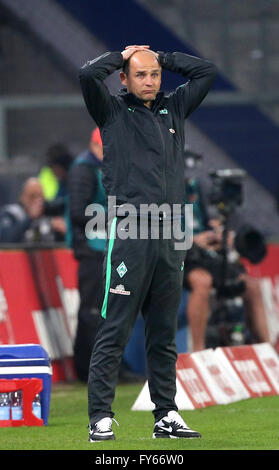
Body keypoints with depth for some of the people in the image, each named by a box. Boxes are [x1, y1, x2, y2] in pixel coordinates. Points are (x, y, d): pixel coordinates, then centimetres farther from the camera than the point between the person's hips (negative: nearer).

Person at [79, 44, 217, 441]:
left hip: (170, 237, 5)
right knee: (115, 331, -7)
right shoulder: (113, 112, 6)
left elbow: (207, 72, 22)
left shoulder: (173, 110, 19)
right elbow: (89, 74, -10)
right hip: (128, 232, -5)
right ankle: (100, 417, -7)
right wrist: (123, 56, 6)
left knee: (164, 334, 9)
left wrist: (161, 57, 19)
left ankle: (166, 416, 12)